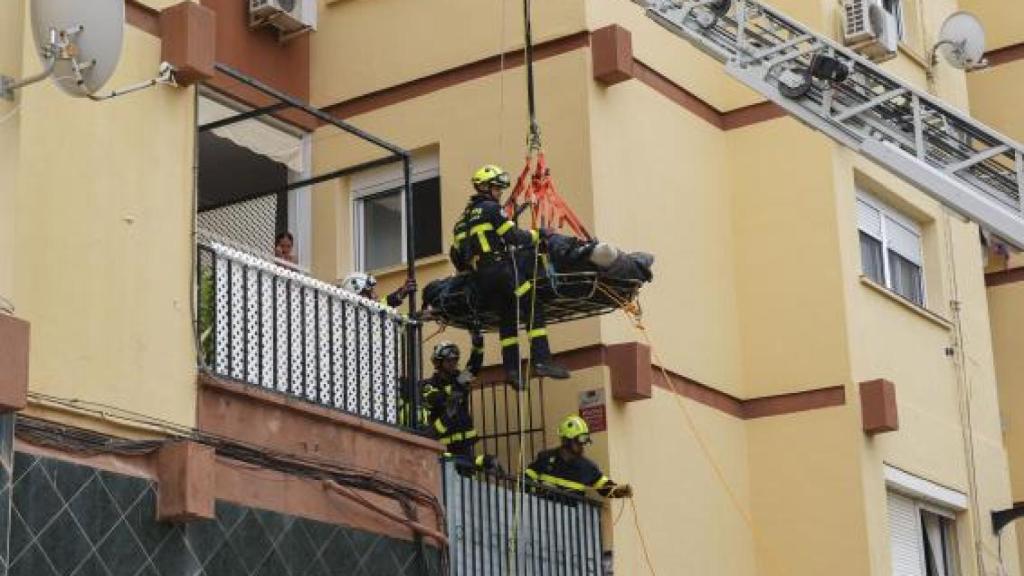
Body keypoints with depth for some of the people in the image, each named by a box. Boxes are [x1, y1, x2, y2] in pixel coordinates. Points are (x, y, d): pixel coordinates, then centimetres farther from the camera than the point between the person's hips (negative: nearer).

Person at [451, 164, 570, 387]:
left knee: (506, 319, 12)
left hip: (480, 277, 9)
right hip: (500, 268, -9)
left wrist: (468, 268, 33)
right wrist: (537, 234, 3)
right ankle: (541, 361, -19)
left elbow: (456, 253, 21)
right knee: (534, 310, -9)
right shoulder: (490, 208, -4)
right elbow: (514, 236, -10)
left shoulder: (465, 216, 22)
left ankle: (511, 369, 6)